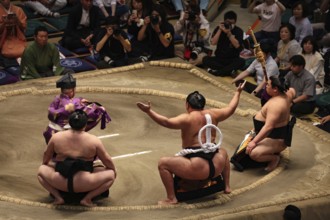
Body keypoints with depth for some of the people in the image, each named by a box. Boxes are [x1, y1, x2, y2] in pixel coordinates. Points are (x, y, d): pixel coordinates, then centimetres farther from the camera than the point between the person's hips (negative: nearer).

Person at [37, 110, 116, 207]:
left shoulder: (56, 137, 4)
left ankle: (58, 197, 9)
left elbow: (46, 156, 20)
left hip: (60, 183, 2)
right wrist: (113, 170, 30)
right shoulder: (94, 140, -1)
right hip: (83, 185, -2)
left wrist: (45, 164, 42)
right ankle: (87, 198, 3)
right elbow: (107, 160, 9)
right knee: (111, 174, 16)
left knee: (41, 170, 28)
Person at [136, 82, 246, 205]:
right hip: (216, 167, 7)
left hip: (199, 170, -7)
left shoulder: (187, 119, -8)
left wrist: (148, 111, -24)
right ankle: (227, 186, 39)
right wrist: (238, 92, 39)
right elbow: (230, 109, 25)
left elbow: (167, 122, -22)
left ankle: (171, 199, -2)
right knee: (223, 152, 41)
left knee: (163, 163, 2)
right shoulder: (212, 114, 9)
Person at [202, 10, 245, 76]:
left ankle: (216, 72, -29)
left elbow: (237, 45, -17)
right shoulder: (219, 28, 1)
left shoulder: (238, 31, -3)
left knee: (241, 61, -33)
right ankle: (229, 70, -26)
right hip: (219, 59, 2)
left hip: (232, 60, -2)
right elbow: (213, 42, -11)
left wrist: (228, 33, -24)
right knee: (205, 59, -26)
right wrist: (220, 30, -17)